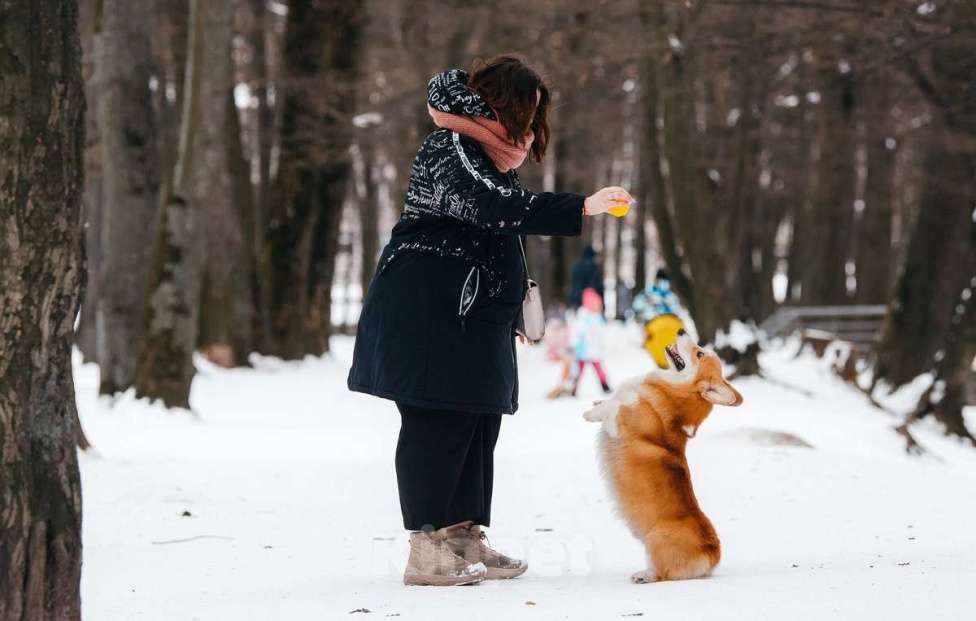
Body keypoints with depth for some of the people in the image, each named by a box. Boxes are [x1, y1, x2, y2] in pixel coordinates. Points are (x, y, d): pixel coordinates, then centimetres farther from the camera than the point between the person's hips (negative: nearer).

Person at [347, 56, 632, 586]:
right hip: (427, 309, -10)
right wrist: (581, 208, -33)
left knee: (478, 419, 9)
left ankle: (465, 539, 14)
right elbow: (494, 206, -30)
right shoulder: (450, 151, -14)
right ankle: (427, 550, -9)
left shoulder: (493, 158, 21)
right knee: (437, 420, -11)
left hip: (472, 314, 10)